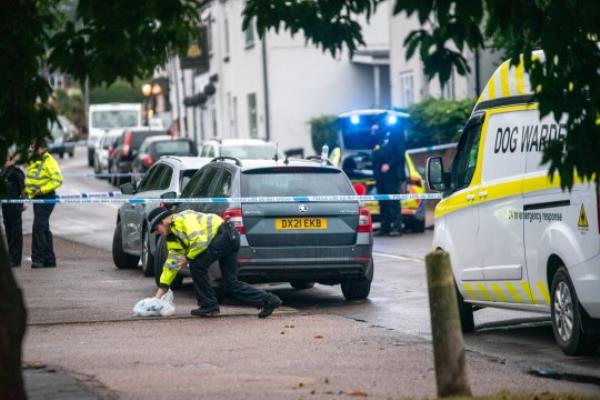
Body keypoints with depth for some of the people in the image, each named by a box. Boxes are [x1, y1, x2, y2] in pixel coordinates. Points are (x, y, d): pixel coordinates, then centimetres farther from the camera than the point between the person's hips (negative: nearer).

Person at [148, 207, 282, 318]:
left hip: (226, 234, -10)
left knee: (197, 265, -14)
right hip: (230, 239, 10)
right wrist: (160, 291, 21)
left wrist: (188, 258, -8)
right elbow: (171, 263, 22)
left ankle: (209, 306, -4)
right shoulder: (173, 238, 19)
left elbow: (200, 241, -24)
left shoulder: (182, 219, -12)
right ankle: (268, 300, 8)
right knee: (231, 285, 6)